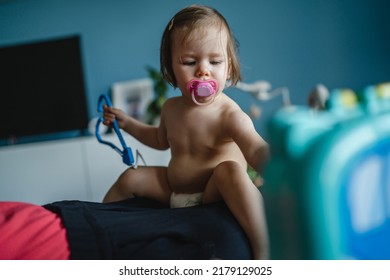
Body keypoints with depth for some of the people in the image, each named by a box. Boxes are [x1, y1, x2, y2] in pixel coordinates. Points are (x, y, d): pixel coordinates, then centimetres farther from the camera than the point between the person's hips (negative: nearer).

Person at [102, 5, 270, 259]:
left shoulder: (229, 115, -23)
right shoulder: (171, 108, 0)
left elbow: (256, 151, -42)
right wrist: (127, 123, 16)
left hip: (214, 194, -7)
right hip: (173, 189, 8)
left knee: (230, 169, -36)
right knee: (131, 178, 3)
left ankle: (263, 251, -42)